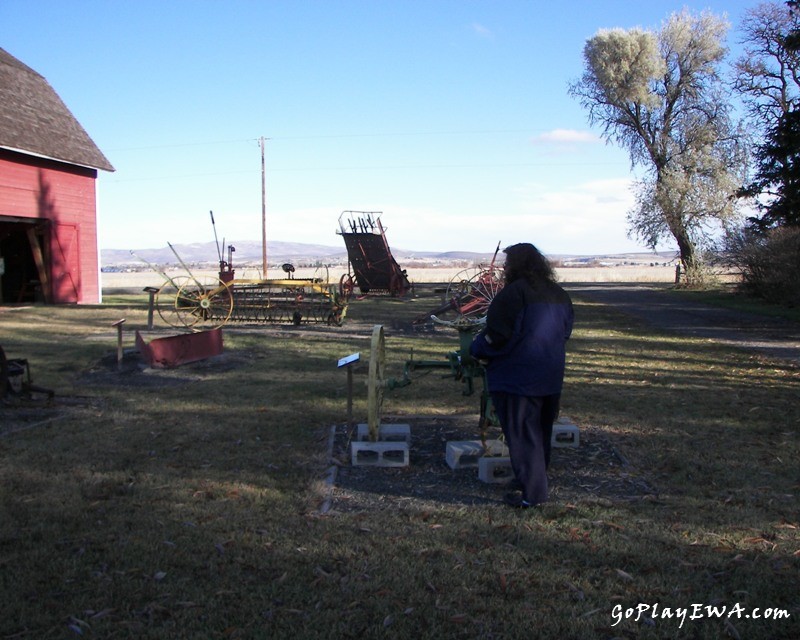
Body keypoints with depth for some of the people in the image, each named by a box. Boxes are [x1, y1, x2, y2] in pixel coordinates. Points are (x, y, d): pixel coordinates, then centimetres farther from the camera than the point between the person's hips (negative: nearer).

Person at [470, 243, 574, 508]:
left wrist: (477, 350, -1)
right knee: (542, 432, 20)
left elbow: (497, 335, -18)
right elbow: (566, 330, 17)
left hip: (518, 375, -8)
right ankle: (538, 481, 33)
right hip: (551, 377, 8)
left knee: (522, 434, -1)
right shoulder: (559, 294, 8)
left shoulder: (514, 293, -17)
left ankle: (532, 493, 1)